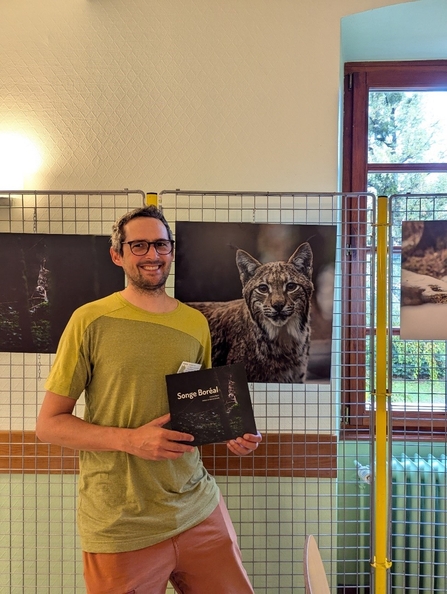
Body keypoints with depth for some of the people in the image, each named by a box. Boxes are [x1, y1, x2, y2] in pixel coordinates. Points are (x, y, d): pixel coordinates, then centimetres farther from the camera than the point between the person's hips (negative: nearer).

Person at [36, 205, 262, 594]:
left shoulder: (195, 323, 6)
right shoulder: (91, 320, -8)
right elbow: (49, 424, -6)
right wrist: (129, 439, -20)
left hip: (199, 508, 4)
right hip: (121, 526, -4)